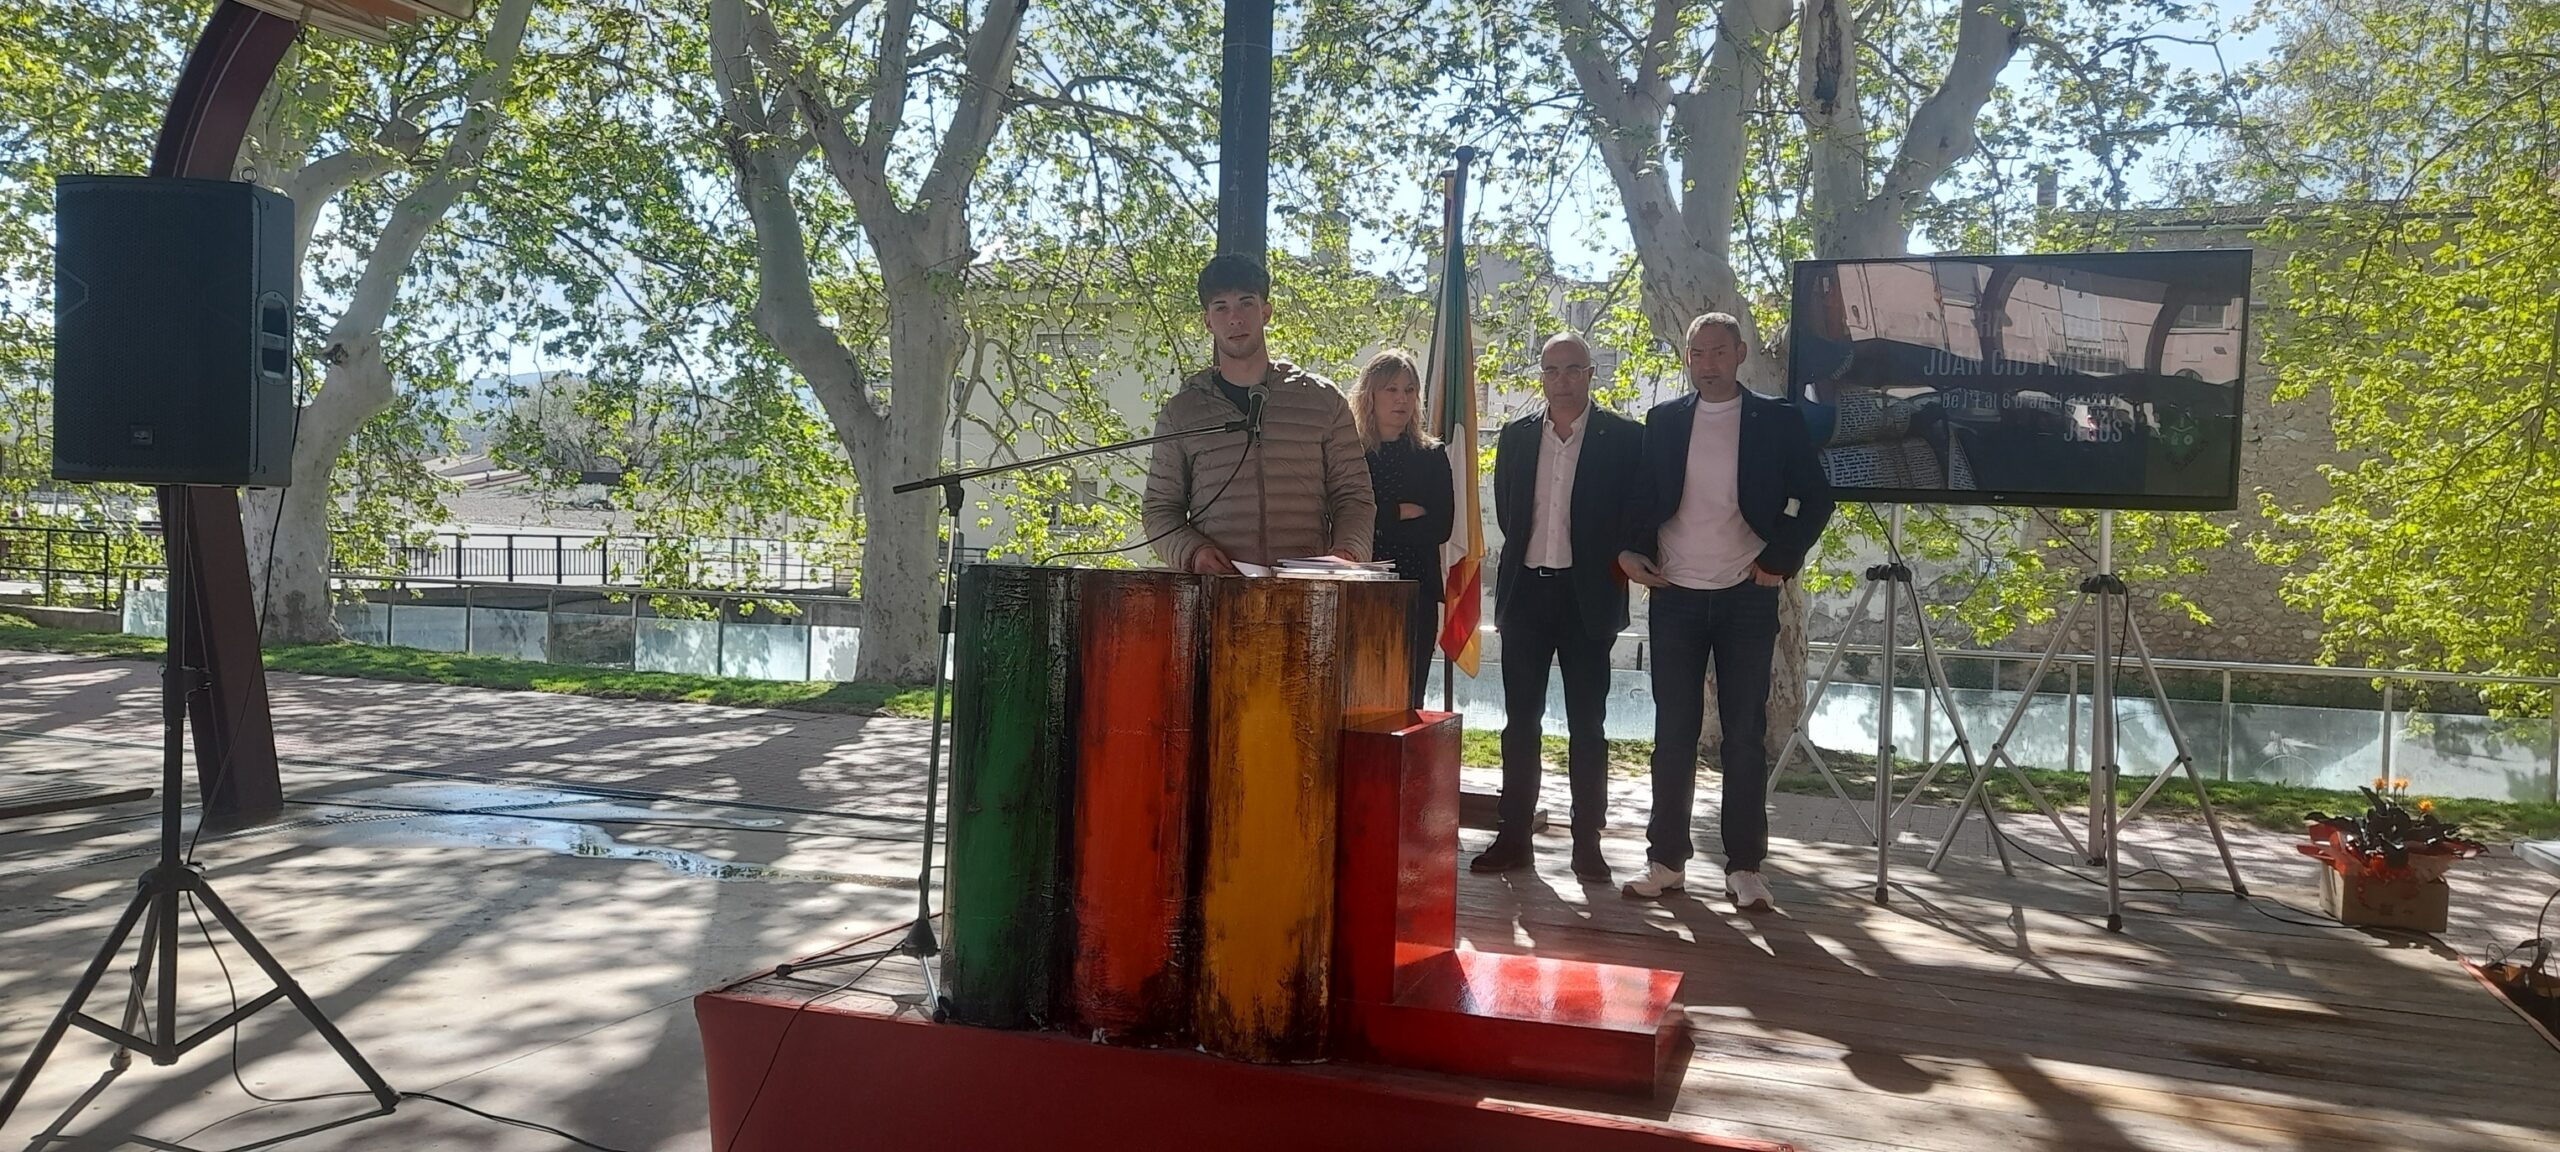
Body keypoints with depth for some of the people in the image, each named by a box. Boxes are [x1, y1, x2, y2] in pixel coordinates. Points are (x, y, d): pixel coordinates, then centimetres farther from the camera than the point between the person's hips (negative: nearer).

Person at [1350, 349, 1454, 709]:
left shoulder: (1431, 456, 11)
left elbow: (1442, 527, 0)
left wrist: (1379, 524, -6)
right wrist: (1401, 513, -7)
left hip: (1417, 594, 2)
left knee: (1409, 695, 1)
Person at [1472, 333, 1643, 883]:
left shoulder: (1623, 438, -2)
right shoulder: (1516, 436, 9)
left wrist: (1617, 563, -3)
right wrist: (1525, 556, 10)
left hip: (1587, 595, -3)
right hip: (1525, 590, 3)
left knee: (1586, 724, 2)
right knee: (1520, 719, 6)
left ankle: (1586, 842, 9)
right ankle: (1513, 835, 12)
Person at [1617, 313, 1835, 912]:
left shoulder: (1776, 421, 2)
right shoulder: (1662, 421, 8)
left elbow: (1816, 498, 2)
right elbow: (1643, 498, 13)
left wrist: (1781, 559, -7)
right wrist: (1632, 551, -3)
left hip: (1747, 596, -2)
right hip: (1674, 596, 2)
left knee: (1745, 734, 1)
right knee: (1673, 732, 4)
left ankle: (1745, 867, 6)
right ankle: (1667, 859, 11)